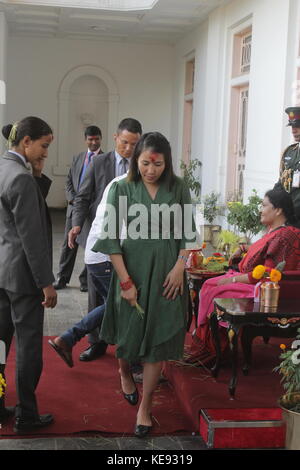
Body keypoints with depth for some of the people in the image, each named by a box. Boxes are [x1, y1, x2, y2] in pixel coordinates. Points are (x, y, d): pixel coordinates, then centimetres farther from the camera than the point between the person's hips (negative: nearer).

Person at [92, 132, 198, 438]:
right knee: (128, 332, 13)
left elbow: (187, 232, 5)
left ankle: (145, 407, 16)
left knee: (157, 338, 3)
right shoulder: (122, 189, -6)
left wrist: (179, 267, -7)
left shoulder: (178, 188, -1)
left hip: (166, 273, 1)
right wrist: (125, 281, -11)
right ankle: (125, 373, 47)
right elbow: (111, 237, -7)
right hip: (132, 269, -1)